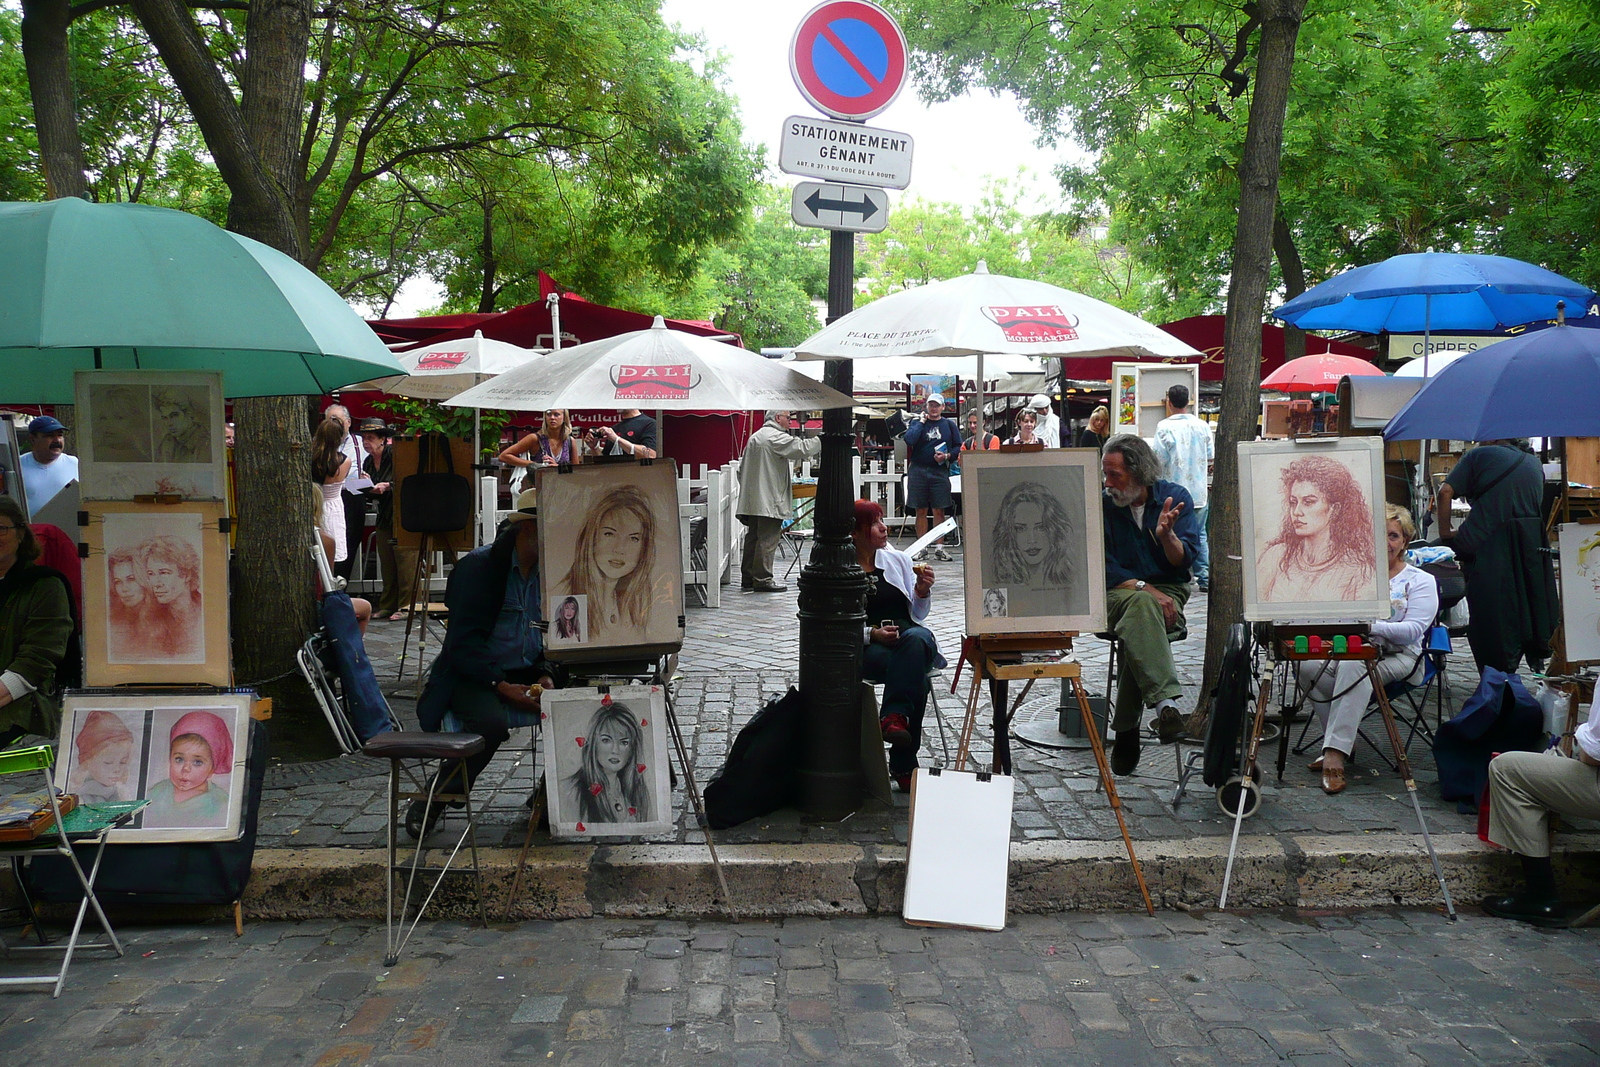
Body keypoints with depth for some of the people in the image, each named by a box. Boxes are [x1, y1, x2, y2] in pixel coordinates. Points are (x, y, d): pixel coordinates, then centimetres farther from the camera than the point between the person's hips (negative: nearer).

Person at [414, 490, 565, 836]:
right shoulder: (478, 565, -11)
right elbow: (463, 642, -14)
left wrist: (548, 676, -9)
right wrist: (501, 686, -24)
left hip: (530, 673, 5)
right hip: (472, 675, -5)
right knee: (491, 721, -34)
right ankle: (432, 801, -10)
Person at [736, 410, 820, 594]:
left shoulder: (755, 437, 21)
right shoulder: (776, 437, -9)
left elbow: (742, 469, 23)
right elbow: (801, 448, -18)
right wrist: (822, 441, -6)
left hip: (752, 501, 10)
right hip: (770, 501, -10)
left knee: (753, 538, 12)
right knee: (767, 540, -7)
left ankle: (748, 578, 16)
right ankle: (763, 579, -7)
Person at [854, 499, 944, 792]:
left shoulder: (898, 560, 18)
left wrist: (923, 591, -1)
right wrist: (872, 634, -14)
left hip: (909, 636, 4)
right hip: (866, 649, -4)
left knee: (918, 637, -35)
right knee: (916, 675, -34)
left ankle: (894, 715, -45)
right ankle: (904, 765, -32)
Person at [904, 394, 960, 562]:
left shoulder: (949, 424, 8)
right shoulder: (917, 423, 5)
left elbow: (958, 446, 8)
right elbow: (909, 440, -13)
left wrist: (947, 455, -10)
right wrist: (921, 422, -7)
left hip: (939, 471, 0)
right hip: (918, 471, 0)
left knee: (939, 510, 1)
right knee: (921, 511, 5)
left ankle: (939, 548, 8)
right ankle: (922, 547, 11)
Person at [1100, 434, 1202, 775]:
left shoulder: (1175, 497, 3)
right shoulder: (1101, 505, 1)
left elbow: (1185, 560, -3)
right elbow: (1102, 568, -5)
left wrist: (1167, 535, -25)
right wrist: (1144, 588, -18)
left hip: (1169, 593, 1)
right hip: (1117, 595, -1)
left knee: (1140, 622, -35)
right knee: (1141, 604, -38)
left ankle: (1125, 727, -32)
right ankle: (1165, 700, -50)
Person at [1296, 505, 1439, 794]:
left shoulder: (1421, 581, 7)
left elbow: (1413, 630, -9)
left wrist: (1371, 626, -25)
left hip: (1397, 658, -4)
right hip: (1351, 649, 4)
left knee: (1353, 665, -38)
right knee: (1309, 664, -29)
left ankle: (1335, 751, -40)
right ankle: (1343, 740, -15)